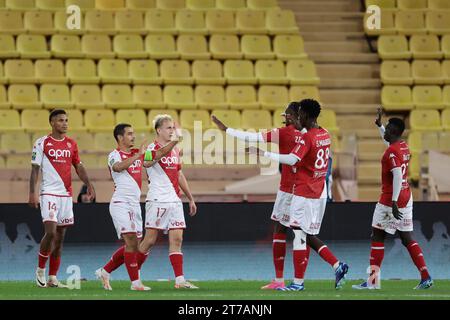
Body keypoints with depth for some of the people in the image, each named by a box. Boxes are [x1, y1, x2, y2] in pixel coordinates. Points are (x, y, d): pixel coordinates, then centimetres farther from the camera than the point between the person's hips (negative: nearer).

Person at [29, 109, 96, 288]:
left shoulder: (71, 144, 11)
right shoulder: (42, 143, -3)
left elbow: (78, 167, 16)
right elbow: (35, 169, -3)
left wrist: (89, 185, 2)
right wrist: (32, 193, -11)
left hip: (66, 194, 5)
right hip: (49, 193, -5)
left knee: (60, 237, 5)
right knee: (51, 232, -18)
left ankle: (52, 278, 10)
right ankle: (40, 270, 2)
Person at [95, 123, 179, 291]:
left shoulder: (139, 153, 15)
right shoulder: (114, 155, -6)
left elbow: (160, 153, 13)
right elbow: (118, 166, -28)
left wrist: (175, 141, 1)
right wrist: (138, 154, -30)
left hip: (135, 204, 8)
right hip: (120, 203, -8)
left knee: (134, 245, 9)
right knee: (131, 241, -15)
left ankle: (105, 272, 22)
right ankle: (135, 282, -12)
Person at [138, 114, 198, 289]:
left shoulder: (175, 150, 15)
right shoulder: (153, 148, -8)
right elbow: (149, 161, -31)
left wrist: (191, 199, 25)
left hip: (175, 201, 7)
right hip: (157, 201, -7)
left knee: (177, 239, -1)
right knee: (150, 240, -3)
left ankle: (180, 280, -4)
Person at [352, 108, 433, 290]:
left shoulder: (392, 152, -16)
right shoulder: (403, 146, 10)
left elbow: (398, 175, -26)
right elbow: (388, 141, 35)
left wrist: (394, 202, -28)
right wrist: (379, 125, 37)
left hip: (391, 199, -9)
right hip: (406, 197, 9)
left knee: (377, 236, 1)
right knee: (407, 238, 10)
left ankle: (373, 280, 1)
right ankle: (425, 277, 2)